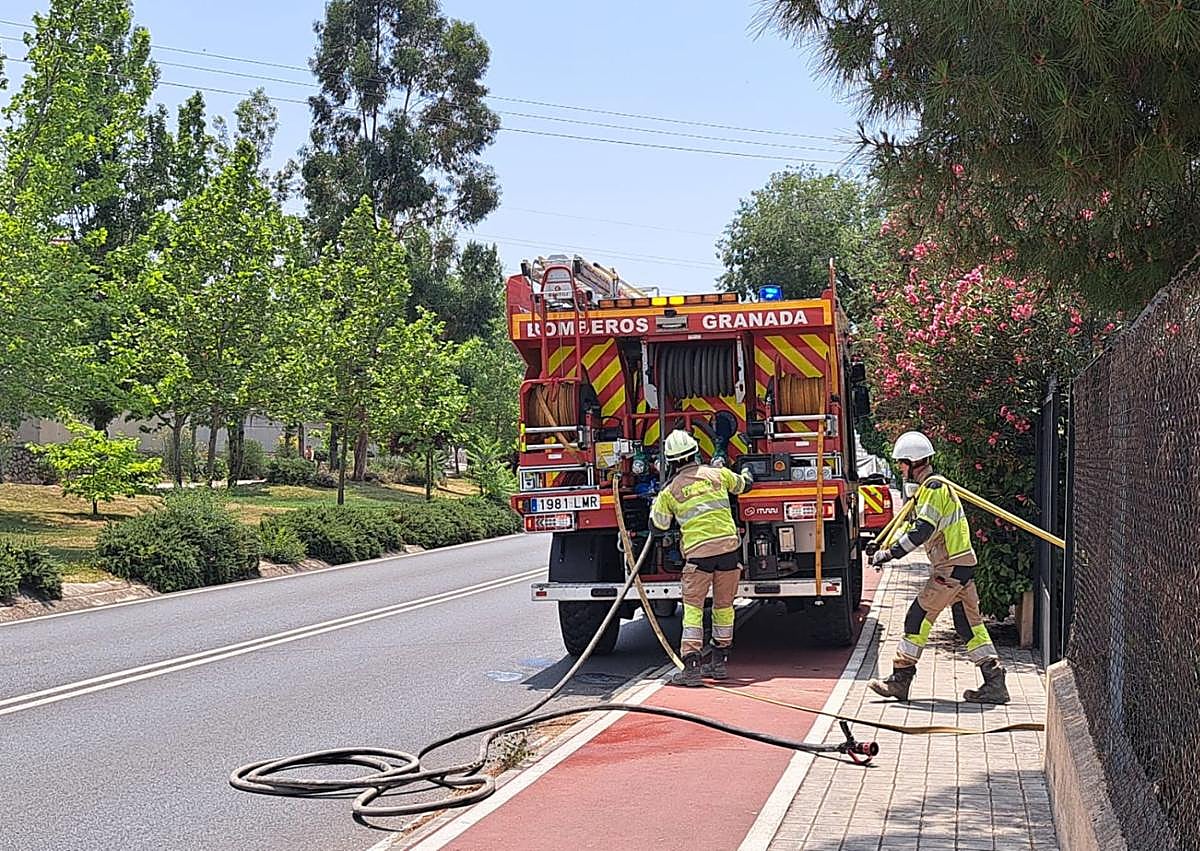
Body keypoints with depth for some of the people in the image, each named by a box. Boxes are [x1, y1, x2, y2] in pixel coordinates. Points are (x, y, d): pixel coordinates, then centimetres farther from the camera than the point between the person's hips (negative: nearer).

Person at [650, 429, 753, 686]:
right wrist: (746, 473, 52)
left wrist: (656, 501, 30)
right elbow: (744, 484, 29)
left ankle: (691, 666, -8)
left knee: (693, 607, 1)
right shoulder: (717, 474, 9)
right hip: (729, 546, 3)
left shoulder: (670, 491, 3)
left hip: (698, 552, -3)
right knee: (724, 605, 14)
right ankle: (720, 662, 21)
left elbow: (658, 524, 14)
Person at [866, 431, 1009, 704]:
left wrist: (890, 553, -20)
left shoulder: (933, 488, -13)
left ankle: (899, 680, 0)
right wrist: (883, 547, 19)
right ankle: (995, 684, 7)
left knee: (918, 618, -4)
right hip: (963, 566, 10)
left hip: (949, 568, -10)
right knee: (969, 624, 9)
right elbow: (923, 527, 25)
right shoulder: (931, 487, 19)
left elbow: (922, 531, -23)